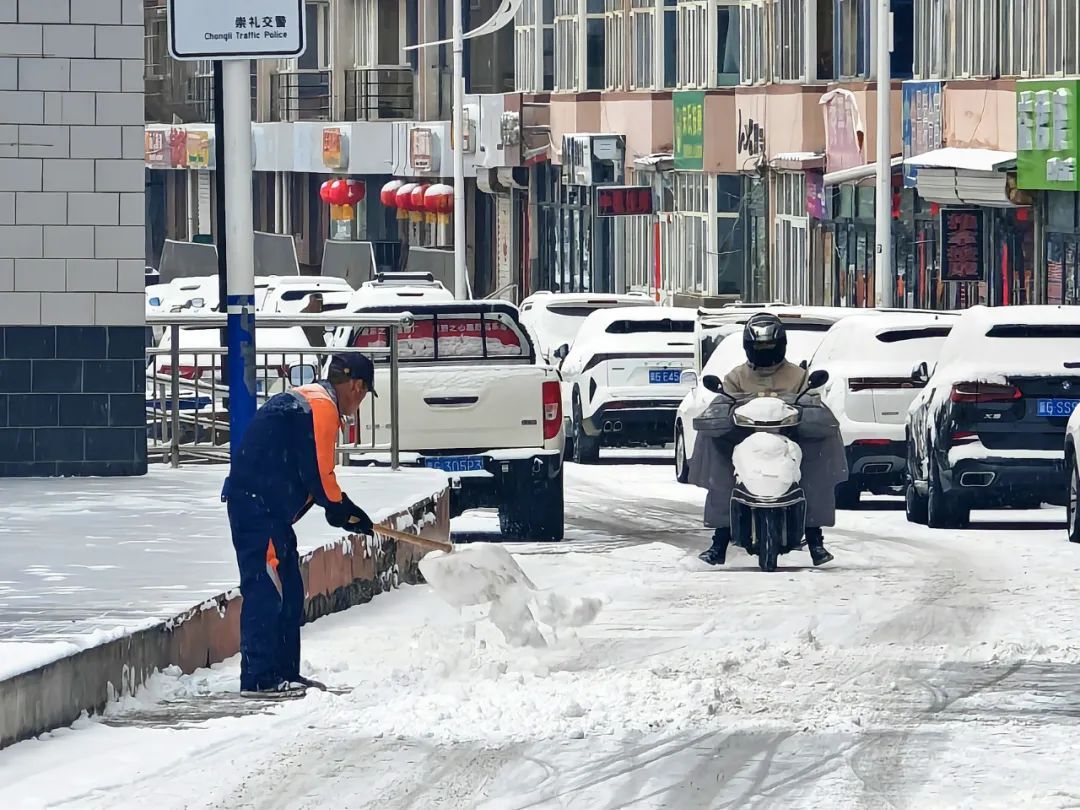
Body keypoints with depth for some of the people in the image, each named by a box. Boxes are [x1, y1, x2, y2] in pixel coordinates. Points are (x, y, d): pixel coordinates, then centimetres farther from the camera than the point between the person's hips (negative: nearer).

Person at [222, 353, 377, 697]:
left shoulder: (302, 399, 22)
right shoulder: (323, 408, -11)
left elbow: (311, 472, 22)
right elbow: (318, 475, -14)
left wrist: (342, 507, 15)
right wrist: (343, 511, 2)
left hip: (266, 507, 11)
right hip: (259, 506, -11)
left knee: (288, 590, 15)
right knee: (266, 588, -11)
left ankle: (284, 672, 20)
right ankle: (258, 678, -13)